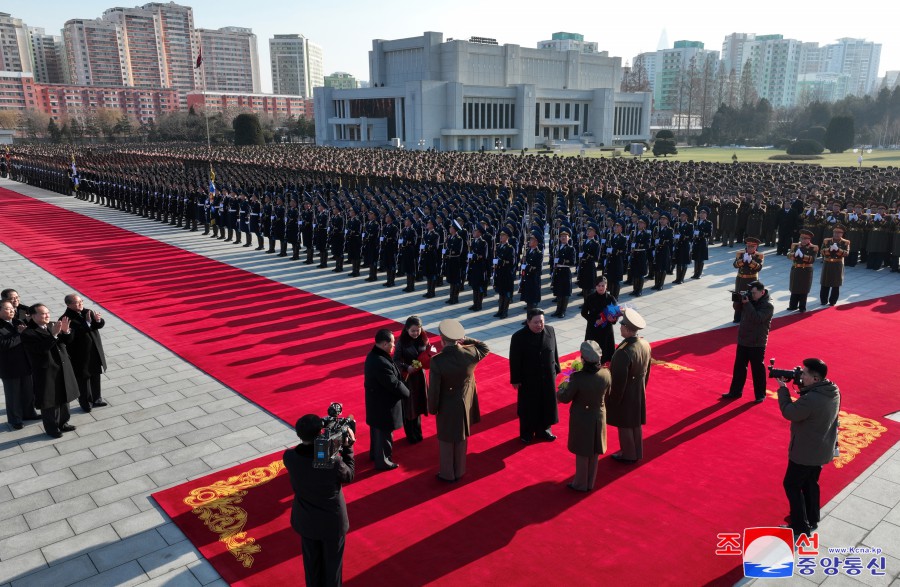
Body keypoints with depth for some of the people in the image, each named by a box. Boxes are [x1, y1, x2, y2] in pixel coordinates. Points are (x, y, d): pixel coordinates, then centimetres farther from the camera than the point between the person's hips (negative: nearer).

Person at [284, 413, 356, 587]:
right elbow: (349, 476, -13)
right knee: (332, 561, 23)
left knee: (311, 560, 28)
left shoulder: (289, 457, -24)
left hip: (306, 520, 3)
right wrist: (347, 447, -9)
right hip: (332, 520, -3)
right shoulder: (333, 461, -34)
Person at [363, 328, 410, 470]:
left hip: (376, 401, 10)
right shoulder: (381, 363, -33)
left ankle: (375, 453, 45)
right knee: (384, 433, 9)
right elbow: (394, 384, -25)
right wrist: (406, 392, -8)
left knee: (377, 430, 26)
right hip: (384, 404, -10)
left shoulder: (373, 355, -1)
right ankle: (382, 462, 25)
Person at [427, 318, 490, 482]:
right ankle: (459, 471, 39)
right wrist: (465, 340, 0)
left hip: (446, 408, -4)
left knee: (446, 442, 16)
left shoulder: (437, 360, -28)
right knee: (462, 440, 22)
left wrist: (432, 409, -3)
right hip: (465, 406, 4)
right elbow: (485, 348, 7)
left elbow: (434, 389, -19)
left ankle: (447, 474, 32)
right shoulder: (470, 353, -17)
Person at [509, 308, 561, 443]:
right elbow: (514, 360, -13)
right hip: (528, 379, -4)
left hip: (548, 377, 4)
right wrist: (515, 379, -10)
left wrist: (556, 369, 10)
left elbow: (554, 351, 5)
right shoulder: (519, 337, -19)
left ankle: (543, 430, 37)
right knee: (528, 407, 12)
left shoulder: (550, 331, -7)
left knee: (547, 404, 17)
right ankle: (526, 433, 31)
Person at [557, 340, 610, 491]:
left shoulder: (577, 377, -30)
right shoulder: (606, 374, -18)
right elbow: (607, 394, 0)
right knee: (594, 452, 21)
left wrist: (559, 392, 5)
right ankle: (590, 483, 38)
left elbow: (565, 398, -17)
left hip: (581, 419, -4)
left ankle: (581, 484, 33)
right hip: (598, 417, 4)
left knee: (582, 454, 16)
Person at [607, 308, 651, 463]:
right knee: (636, 423, 22)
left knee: (625, 426, 13)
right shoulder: (645, 345, -9)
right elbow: (647, 371, 5)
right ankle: (637, 453, 39)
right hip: (639, 392, 7)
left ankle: (628, 455, 30)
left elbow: (619, 380, -25)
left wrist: (614, 401, -12)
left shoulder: (623, 352, -33)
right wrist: (641, 388, 19)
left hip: (625, 394, -7)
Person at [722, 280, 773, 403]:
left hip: (757, 344, -6)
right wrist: (738, 300, -12)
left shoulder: (768, 306, -15)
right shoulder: (750, 300, 4)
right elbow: (738, 310, 7)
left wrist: (747, 303, -28)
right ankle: (735, 391, 23)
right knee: (739, 367, 12)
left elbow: (757, 318, -27)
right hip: (742, 341, 6)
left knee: (757, 369, 4)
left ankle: (760, 394, 18)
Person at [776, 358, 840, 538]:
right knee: (810, 483, 24)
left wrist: (782, 388, -11)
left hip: (806, 452, -8)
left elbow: (789, 412, -19)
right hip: (822, 449, 8)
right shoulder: (833, 391, -6)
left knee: (792, 485, 8)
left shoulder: (811, 399, -34)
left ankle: (801, 529, 13)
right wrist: (801, 385, -4)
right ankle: (811, 520, 39)